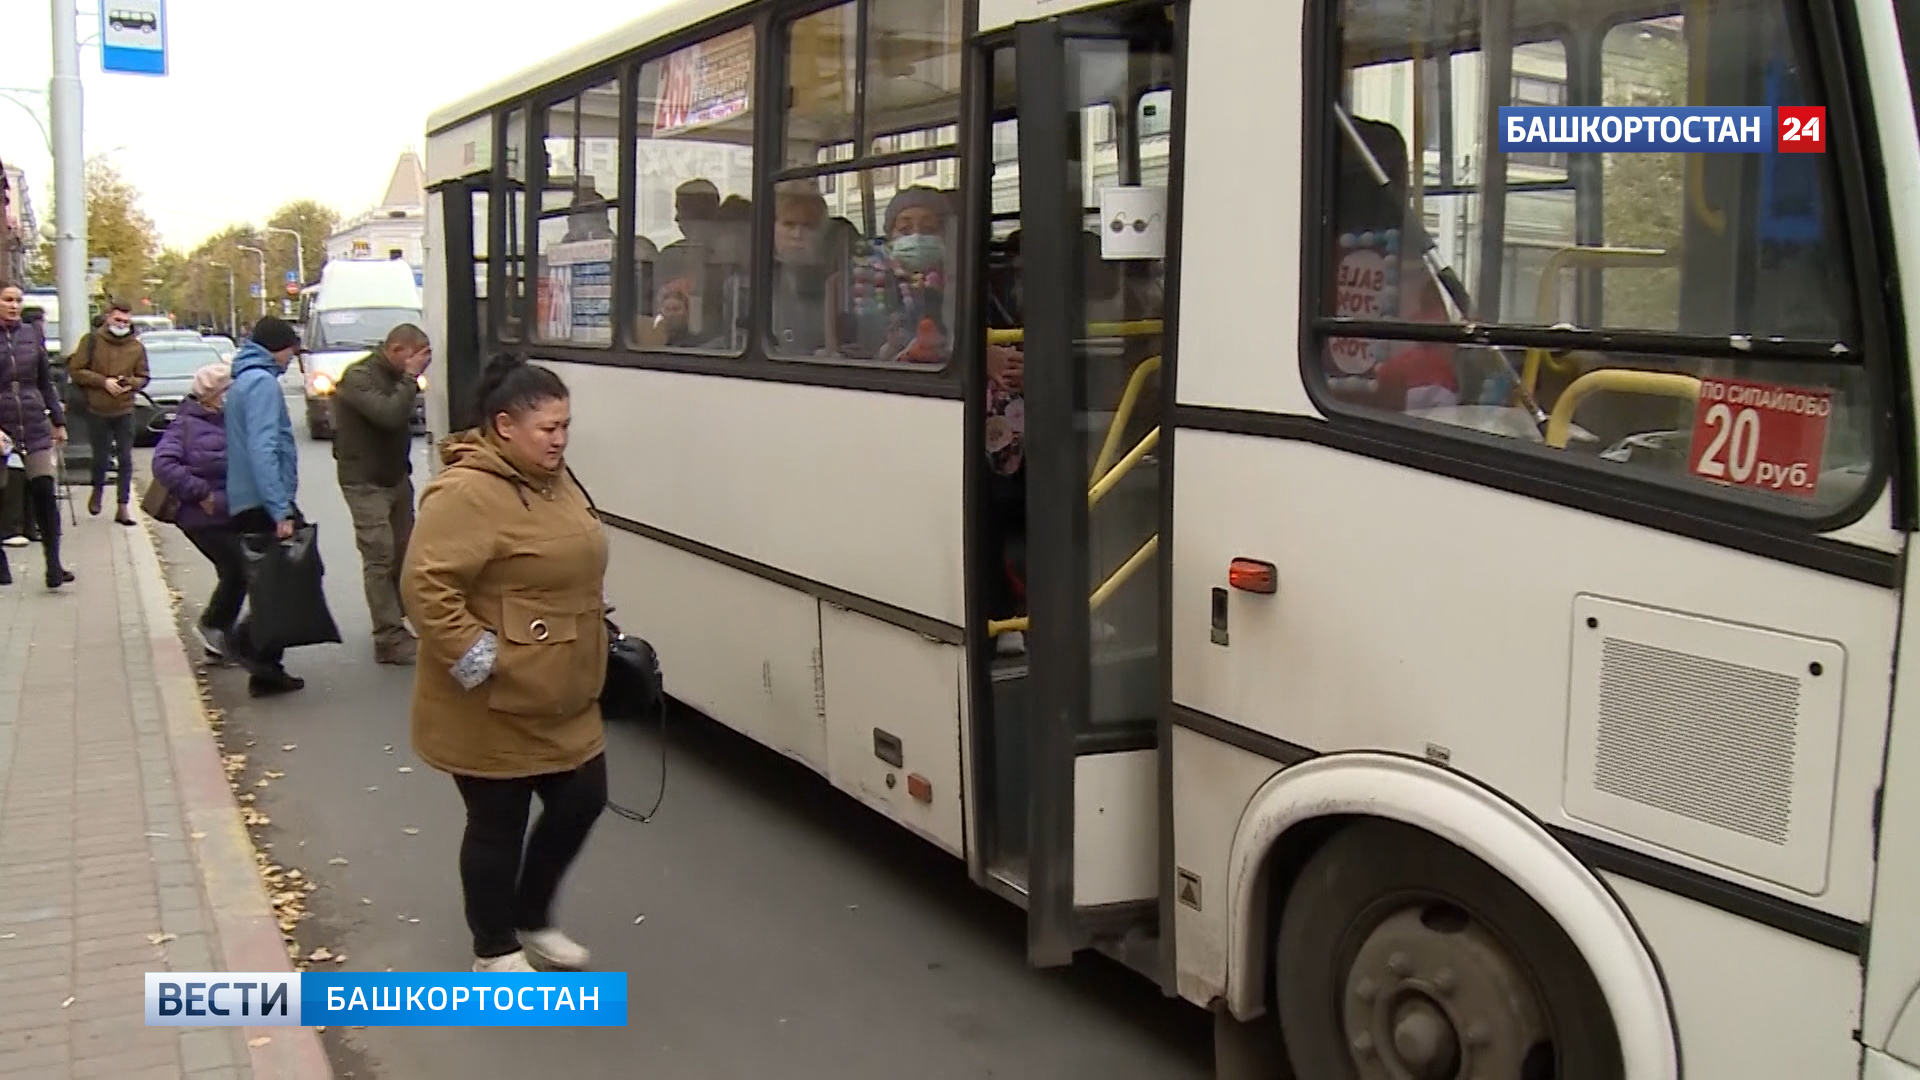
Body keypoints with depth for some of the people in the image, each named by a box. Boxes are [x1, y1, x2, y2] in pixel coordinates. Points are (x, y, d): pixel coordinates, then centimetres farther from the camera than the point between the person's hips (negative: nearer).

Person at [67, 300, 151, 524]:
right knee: (100, 457, 7)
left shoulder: (137, 347, 3)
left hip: (125, 411, 1)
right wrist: (104, 381, -14)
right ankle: (98, 491, 35)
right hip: (97, 410, -1)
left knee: (125, 459, -1)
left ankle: (123, 506, 3)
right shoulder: (92, 341, -2)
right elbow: (76, 370, -4)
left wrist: (129, 383, -11)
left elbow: (143, 378, 10)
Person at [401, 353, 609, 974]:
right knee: (499, 826, 6)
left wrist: (596, 641, 18)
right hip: (494, 708, -9)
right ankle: (495, 951, 25)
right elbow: (424, 586, -26)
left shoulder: (552, 479, 8)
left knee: (582, 800, 14)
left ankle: (533, 919, 35)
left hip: (563, 698, 9)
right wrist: (477, 658, -25)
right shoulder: (469, 493, -22)